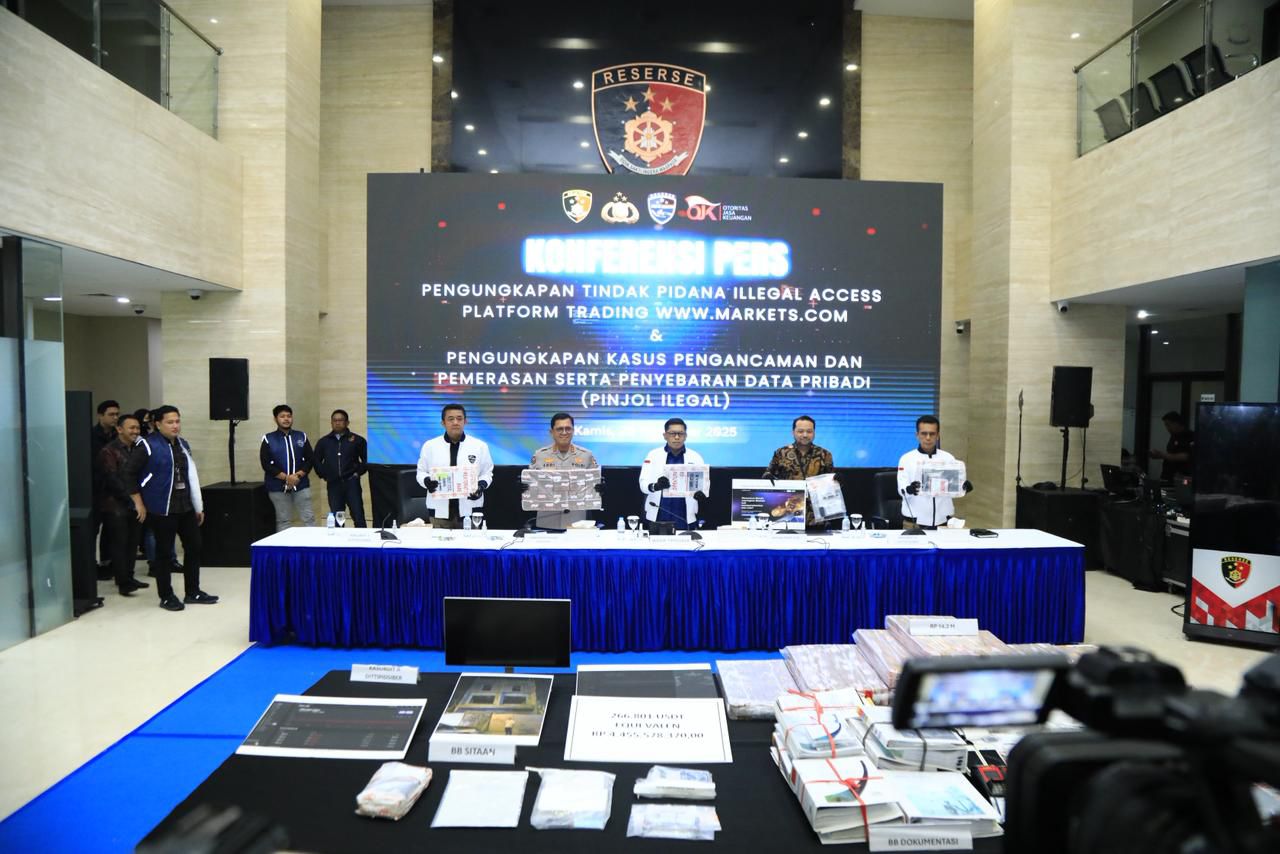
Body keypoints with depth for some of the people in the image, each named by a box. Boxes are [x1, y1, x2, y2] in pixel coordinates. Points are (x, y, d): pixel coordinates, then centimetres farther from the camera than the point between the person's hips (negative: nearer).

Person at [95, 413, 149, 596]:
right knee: (120, 544, -3)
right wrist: (130, 497, -13)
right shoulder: (109, 451, -7)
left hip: (134, 504, 6)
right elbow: (112, 479, -12)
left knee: (133, 543, 8)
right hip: (116, 506, -6)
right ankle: (123, 582, 1)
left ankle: (128, 577, 18)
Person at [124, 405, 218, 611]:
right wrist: (139, 503, -9)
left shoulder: (183, 444, 12)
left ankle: (193, 592, 21)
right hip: (162, 509, -7)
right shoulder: (148, 446, -10)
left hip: (186, 507, 7)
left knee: (194, 547, 10)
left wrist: (198, 506, 14)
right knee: (164, 552, 3)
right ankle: (166, 596, 15)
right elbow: (129, 473, -9)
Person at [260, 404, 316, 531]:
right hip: (278, 487, -2)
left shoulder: (301, 436, 9)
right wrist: (286, 478, -14)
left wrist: (298, 475, -11)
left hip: (301, 484, 2)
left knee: (309, 518, 0)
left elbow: (310, 459, 5)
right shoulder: (268, 439, 2)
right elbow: (266, 464, -6)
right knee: (283, 521, 5)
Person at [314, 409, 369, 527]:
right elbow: (317, 461, 18)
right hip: (333, 484, 3)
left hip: (351, 483, -3)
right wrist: (324, 475, 8)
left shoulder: (357, 440, 2)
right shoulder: (323, 441, 10)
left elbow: (367, 459, 5)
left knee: (358, 516, -5)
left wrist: (358, 473, -2)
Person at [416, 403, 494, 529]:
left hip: (469, 510, 0)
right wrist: (426, 481, -11)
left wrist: (481, 485, -12)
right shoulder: (430, 445, 5)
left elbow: (487, 473, 8)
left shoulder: (480, 446, 3)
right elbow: (421, 472, 11)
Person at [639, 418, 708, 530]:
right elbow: (643, 484, -5)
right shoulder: (653, 455, 2)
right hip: (658, 516, -1)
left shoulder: (695, 457, 6)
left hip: (685, 517, 1)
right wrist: (655, 486, -27)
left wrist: (701, 493, -22)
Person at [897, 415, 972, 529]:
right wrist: (909, 489, -32)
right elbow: (901, 488, -9)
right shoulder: (907, 458, -1)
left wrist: (964, 487, -18)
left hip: (943, 521, 2)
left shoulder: (948, 458, 7)